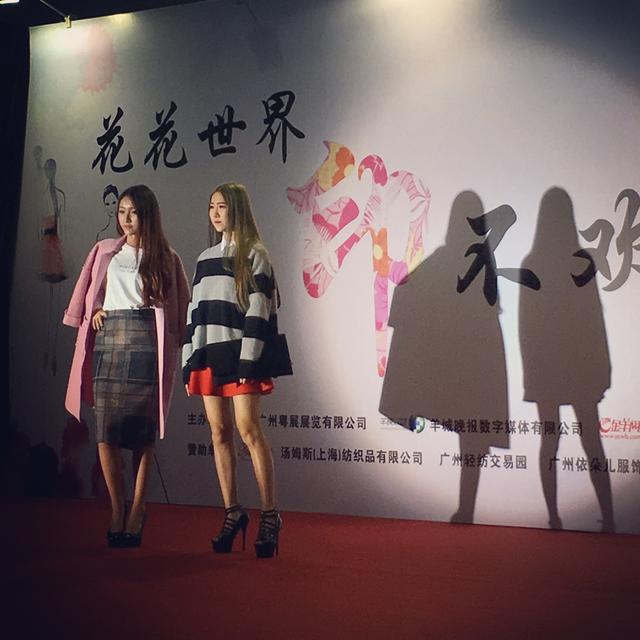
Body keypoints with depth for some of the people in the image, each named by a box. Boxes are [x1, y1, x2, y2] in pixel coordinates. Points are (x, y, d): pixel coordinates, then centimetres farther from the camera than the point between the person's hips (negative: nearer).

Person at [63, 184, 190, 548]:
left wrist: (175, 340, -1)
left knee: (143, 429, -3)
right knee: (107, 428, -6)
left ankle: (137, 509, 7)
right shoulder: (105, 251, 16)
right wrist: (95, 311, 5)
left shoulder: (165, 258, 9)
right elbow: (87, 293, 22)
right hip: (108, 341, 2)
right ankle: (118, 508, 3)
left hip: (146, 344, -2)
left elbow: (181, 305, 9)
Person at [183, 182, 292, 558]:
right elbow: (195, 312, 19)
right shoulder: (205, 258, 20)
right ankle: (233, 511, 13)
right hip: (208, 353, 6)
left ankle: (270, 515, -4)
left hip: (239, 352, -6)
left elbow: (259, 309, -8)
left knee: (248, 429, -11)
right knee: (219, 432, 5)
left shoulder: (254, 255, 1)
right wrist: (189, 363, 13)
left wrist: (249, 359, -16)